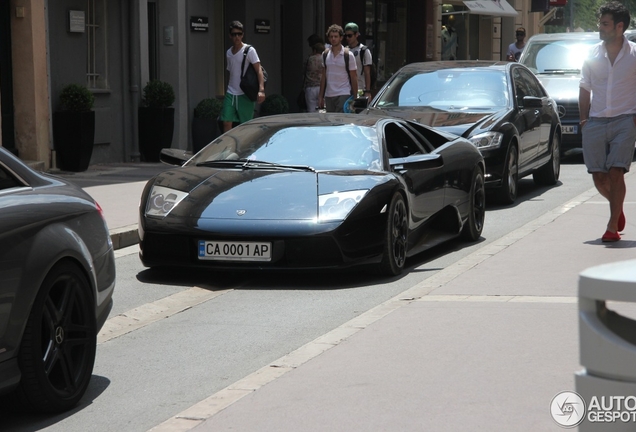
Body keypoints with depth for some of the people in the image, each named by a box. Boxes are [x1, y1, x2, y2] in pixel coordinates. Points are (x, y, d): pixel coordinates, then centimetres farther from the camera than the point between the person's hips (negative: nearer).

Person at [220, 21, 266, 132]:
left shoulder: (249, 50, -7)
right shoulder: (228, 53, 12)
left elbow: (258, 70, -14)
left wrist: (261, 90, -27)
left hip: (245, 95, -5)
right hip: (230, 94, 5)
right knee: (226, 123, -4)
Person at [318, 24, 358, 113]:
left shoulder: (348, 55, -4)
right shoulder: (325, 54, 10)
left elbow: (354, 77, -2)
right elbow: (323, 76, 15)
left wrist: (354, 98, -6)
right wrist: (321, 96, 11)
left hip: (344, 95, -5)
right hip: (328, 95, 5)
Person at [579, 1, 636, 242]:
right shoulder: (592, 55, 6)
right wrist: (584, 119, 4)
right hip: (595, 122, 3)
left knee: (616, 173, -11)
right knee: (598, 176, 3)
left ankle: (612, 227, -4)